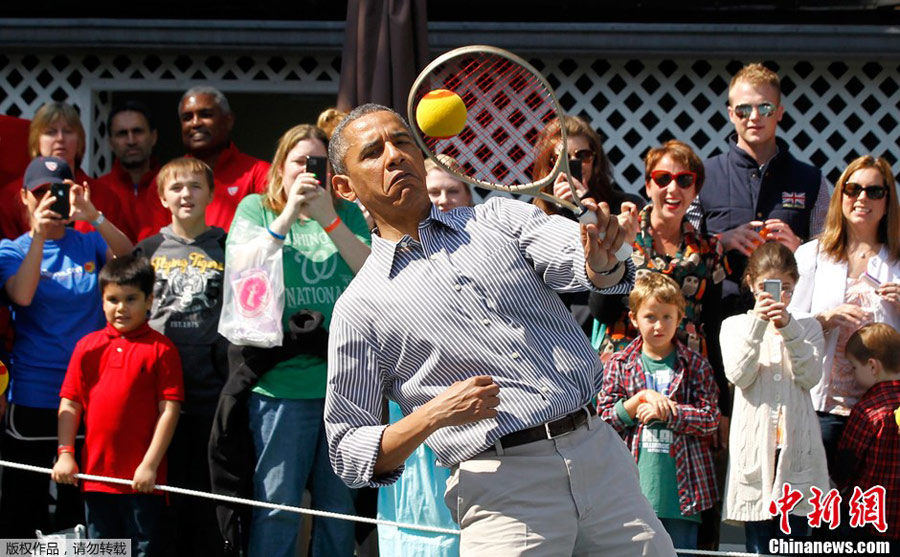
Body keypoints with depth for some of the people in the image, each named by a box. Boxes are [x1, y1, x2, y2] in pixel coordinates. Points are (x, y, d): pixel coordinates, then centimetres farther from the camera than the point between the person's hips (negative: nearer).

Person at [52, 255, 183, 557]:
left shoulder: (161, 349, -6)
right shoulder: (87, 347, 7)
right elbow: (70, 403, 9)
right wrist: (65, 453, 0)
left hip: (142, 479, -4)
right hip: (96, 474, 4)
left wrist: (150, 465, -12)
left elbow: (169, 410, -8)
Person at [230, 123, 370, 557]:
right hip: (281, 381, -3)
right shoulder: (255, 209, 7)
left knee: (339, 504, 9)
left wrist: (329, 219, -12)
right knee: (276, 505, -5)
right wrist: (289, 213, -13)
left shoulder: (347, 213, 12)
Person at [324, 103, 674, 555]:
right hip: (501, 491, -3)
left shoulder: (500, 218, 12)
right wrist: (432, 416, -13)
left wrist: (602, 263, -32)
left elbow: (574, 259, -8)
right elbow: (350, 456, 3)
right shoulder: (359, 309, 5)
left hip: (599, 449, 3)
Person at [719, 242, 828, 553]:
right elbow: (739, 376, -8)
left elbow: (810, 376, -5)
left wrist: (788, 328, -14)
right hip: (755, 446, -1)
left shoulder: (807, 327, 12)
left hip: (797, 445, 1)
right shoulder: (735, 326, 8)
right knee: (758, 545, 1)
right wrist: (757, 324, -15)